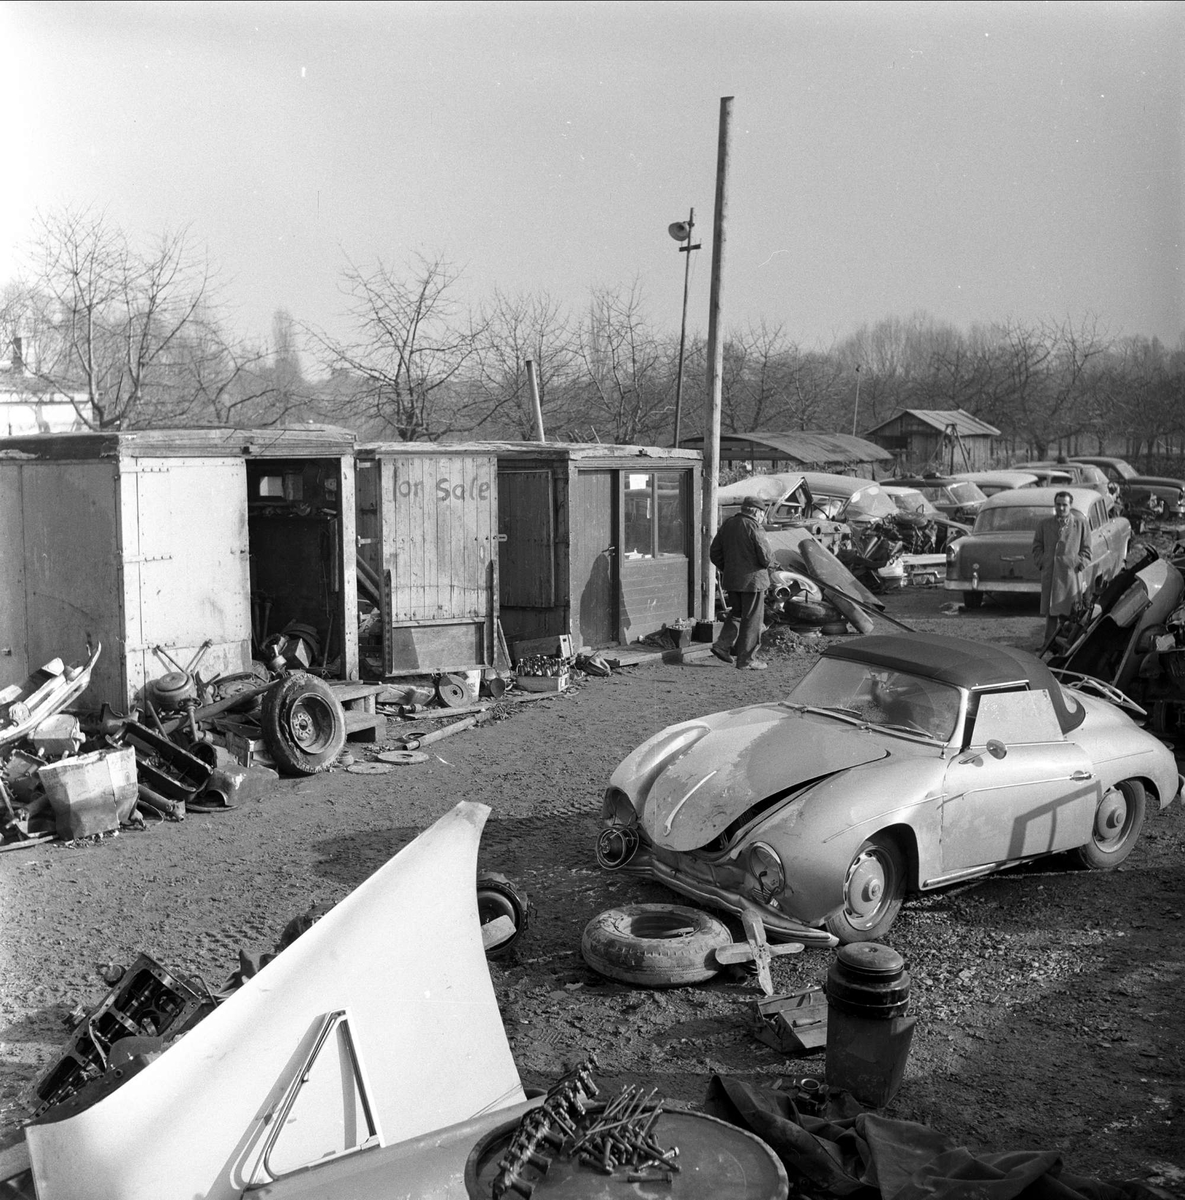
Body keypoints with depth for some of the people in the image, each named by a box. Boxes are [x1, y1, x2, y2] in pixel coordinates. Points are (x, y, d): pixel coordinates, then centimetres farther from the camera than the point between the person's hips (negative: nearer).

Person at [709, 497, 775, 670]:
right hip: (752, 580, -7)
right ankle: (745, 659, 6)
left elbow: (714, 553, 11)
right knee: (752, 619, 3)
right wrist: (769, 560, 4)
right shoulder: (754, 528, -16)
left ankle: (723, 644, 7)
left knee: (736, 613, 23)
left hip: (731, 580, 7)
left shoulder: (727, 525, 6)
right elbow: (766, 558, -18)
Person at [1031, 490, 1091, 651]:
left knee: (1069, 609, -1)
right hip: (1049, 573, 2)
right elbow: (1037, 547, 12)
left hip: (1071, 573, -2)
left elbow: (1086, 550, 8)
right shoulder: (1044, 523, 11)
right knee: (1050, 609, 4)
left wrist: (1079, 565, -5)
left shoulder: (1080, 524, 6)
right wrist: (1042, 563, -1)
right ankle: (1049, 642, 10)